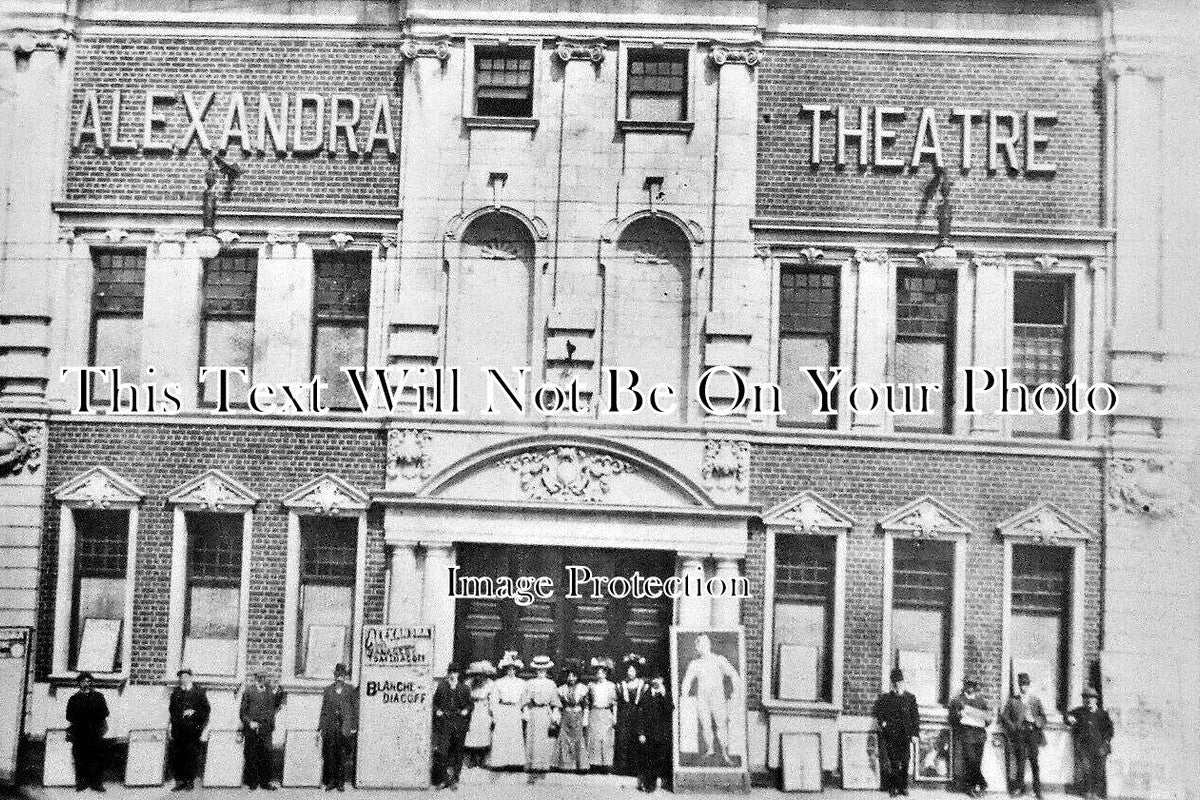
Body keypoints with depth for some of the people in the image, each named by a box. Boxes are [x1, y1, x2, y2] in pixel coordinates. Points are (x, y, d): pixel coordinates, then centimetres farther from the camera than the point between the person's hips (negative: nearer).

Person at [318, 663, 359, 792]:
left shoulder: (351, 690, 2)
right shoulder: (328, 690, 9)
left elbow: (355, 709, 3)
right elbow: (323, 708, 13)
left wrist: (354, 727, -1)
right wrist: (321, 725, 8)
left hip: (344, 728, -2)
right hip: (330, 727, 2)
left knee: (342, 756, 1)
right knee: (330, 755, 2)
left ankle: (340, 782, 8)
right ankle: (330, 781, 10)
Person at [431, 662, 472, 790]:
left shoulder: (464, 688, 11)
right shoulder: (441, 687, 10)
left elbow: (470, 703, 15)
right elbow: (435, 702, 12)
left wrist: (466, 710, -4)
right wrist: (437, 711, -5)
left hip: (459, 723, 1)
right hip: (444, 721, -1)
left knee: (457, 751, 4)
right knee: (441, 750, -12)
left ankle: (454, 779, 12)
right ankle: (441, 778, -5)